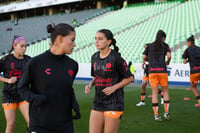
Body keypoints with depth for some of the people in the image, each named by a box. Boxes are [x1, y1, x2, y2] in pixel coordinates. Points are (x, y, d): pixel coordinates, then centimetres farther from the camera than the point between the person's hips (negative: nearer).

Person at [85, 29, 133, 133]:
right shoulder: (95, 57, 8)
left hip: (114, 103, -6)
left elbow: (129, 78, -4)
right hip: (98, 102, 6)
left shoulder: (116, 58, -11)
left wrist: (114, 87, -16)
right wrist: (90, 85, 0)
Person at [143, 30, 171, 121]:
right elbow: (169, 56, -8)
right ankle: (166, 113, 7)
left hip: (152, 70, 2)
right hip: (162, 70, -2)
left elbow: (144, 57, 8)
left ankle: (156, 115, -1)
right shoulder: (164, 46, 5)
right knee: (165, 91, 12)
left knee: (154, 92, 2)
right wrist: (167, 62, 12)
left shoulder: (150, 46, 13)